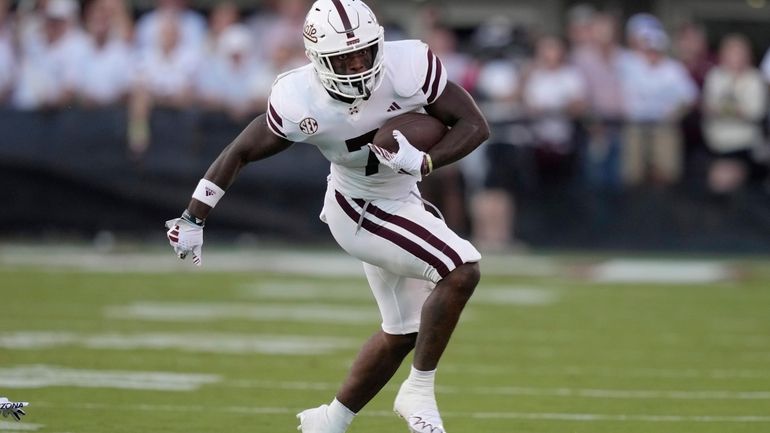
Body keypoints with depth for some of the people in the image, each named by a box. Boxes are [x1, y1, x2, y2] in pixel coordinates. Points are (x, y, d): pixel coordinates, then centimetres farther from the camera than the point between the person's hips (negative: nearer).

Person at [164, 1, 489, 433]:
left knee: (404, 331, 19)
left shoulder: (409, 67, -26)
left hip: (400, 201, 5)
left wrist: (422, 163, -34)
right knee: (462, 271, -24)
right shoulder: (300, 102, -28)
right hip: (361, 211, -5)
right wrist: (192, 220, -10)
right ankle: (419, 393, -9)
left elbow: (475, 125, -19)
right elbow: (241, 152, -13)